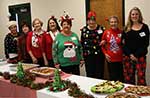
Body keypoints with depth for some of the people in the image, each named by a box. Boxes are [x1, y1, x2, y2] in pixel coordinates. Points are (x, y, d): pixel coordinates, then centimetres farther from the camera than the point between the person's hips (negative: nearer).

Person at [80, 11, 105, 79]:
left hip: (99, 55, -1)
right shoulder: (84, 29, 7)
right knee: (89, 74, 6)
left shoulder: (100, 28, 0)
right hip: (88, 56, 2)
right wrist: (81, 56, 9)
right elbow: (82, 43, 11)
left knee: (99, 75, 3)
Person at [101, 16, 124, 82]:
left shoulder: (121, 32, -3)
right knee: (112, 77, 11)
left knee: (121, 78, 8)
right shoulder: (106, 32, -2)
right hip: (110, 59, 0)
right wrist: (105, 53, -1)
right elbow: (102, 45, 10)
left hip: (120, 59, 0)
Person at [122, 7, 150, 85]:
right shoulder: (127, 28, 9)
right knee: (128, 78, 6)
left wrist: (136, 55, -11)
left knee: (141, 78, -5)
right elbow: (124, 43, 3)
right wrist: (130, 54, -11)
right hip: (128, 56, 2)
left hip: (140, 57, -2)